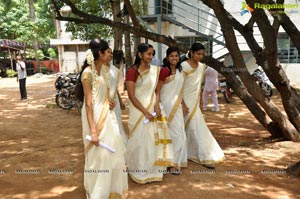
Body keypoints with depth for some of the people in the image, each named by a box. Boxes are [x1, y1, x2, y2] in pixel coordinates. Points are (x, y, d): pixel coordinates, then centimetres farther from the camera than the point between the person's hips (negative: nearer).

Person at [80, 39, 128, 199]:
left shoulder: (105, 69, 8)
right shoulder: (88, 73, -17)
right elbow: (88, 103, -19)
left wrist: (110, 101, 0)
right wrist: (93, 130, -22)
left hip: (107, 115, 9)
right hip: (95, 116, -8)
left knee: (114, 152, 17)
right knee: (98, 156, 5)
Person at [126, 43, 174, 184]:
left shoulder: (155, 70, 5)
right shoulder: (132, 72, -12)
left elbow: (156, 90, 9)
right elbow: (131, 96, -14)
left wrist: (157, 106, -8)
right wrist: (145, 112, -15)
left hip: (153, 109, 5)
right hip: (139, 111, -5)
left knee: (155, 139, 9)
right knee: (140, 141, 4)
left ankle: (153, 170, 27)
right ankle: (139, 172, 23)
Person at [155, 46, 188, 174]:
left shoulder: (179, 71, 11)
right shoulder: (165, 70, -13)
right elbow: (158, 90, -14)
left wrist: (183, 105, 14)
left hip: (177, 106, 8)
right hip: (167, 105, -8)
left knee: (179, 134, 12)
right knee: (175, 134, -3)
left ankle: (176, 162, 27)